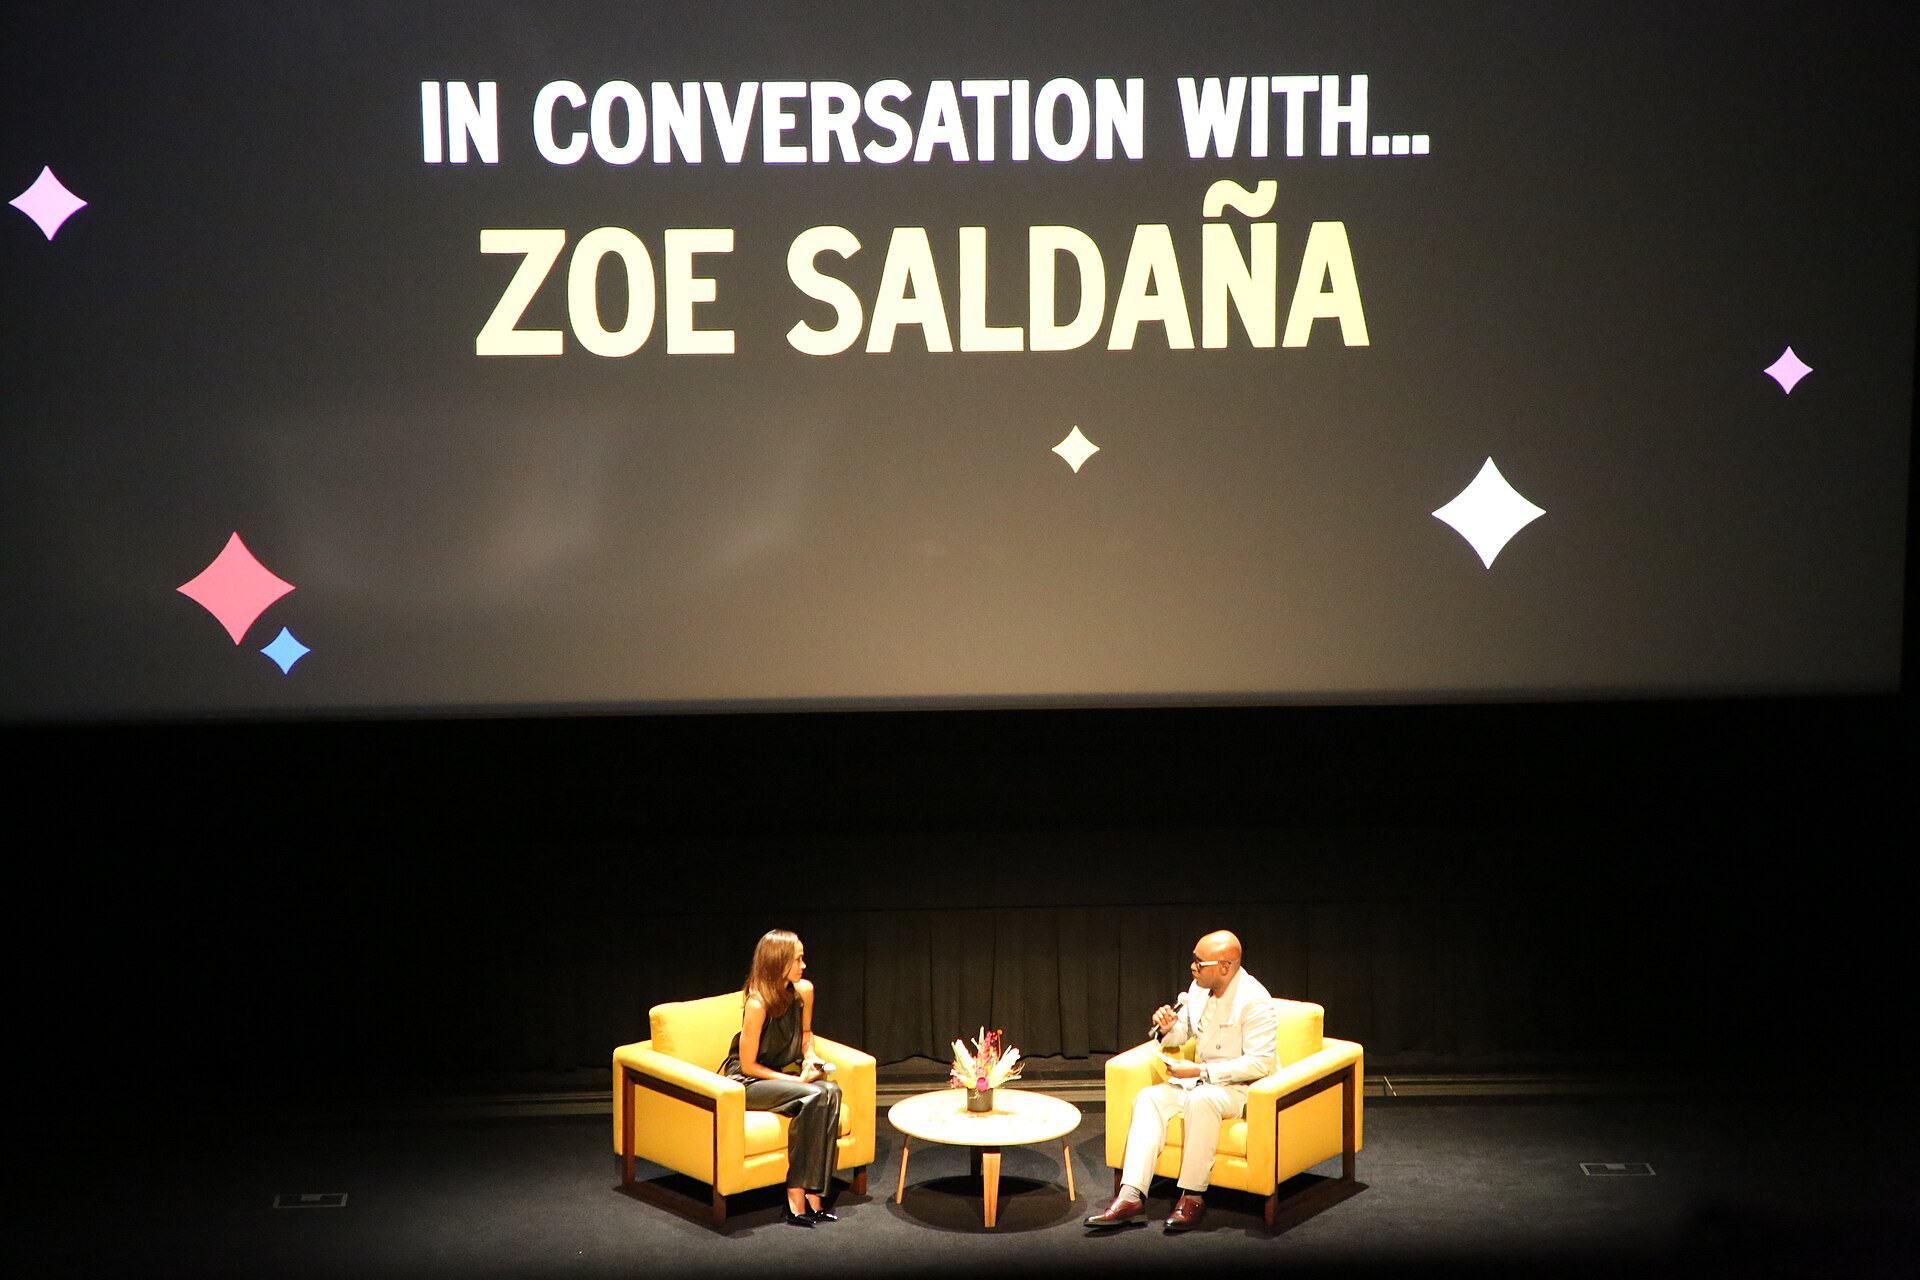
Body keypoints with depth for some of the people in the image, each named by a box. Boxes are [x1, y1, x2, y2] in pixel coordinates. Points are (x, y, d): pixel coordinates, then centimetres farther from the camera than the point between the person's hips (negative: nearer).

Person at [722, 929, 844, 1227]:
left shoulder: (803, 990, -3)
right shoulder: (757, 1003, -23)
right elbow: (748, 1065, -17)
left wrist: (810, 1055, -1)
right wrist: (796, 1079, -19)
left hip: (784, 1073, 6)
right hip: (748, 1082, -6)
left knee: (831, 1091, -24)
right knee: (814, 1097, -30)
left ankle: (811, 1192, -25)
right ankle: (796, 1197, -26)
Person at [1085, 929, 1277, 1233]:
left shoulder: (1254, 1000, -19)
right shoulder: (1199, 989, 4)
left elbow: (1260, 1063, -24)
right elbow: (1181, 1035, 18)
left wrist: (1201, 1071, -25)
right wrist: (1167, 1028, -8)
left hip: (1240, 1087, -7)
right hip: (1199, 1079, 7)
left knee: (1201, 1099, -37)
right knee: (1149, 1097, -15)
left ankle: (1193, 1196, -25)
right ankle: (1131, 1196, -25)